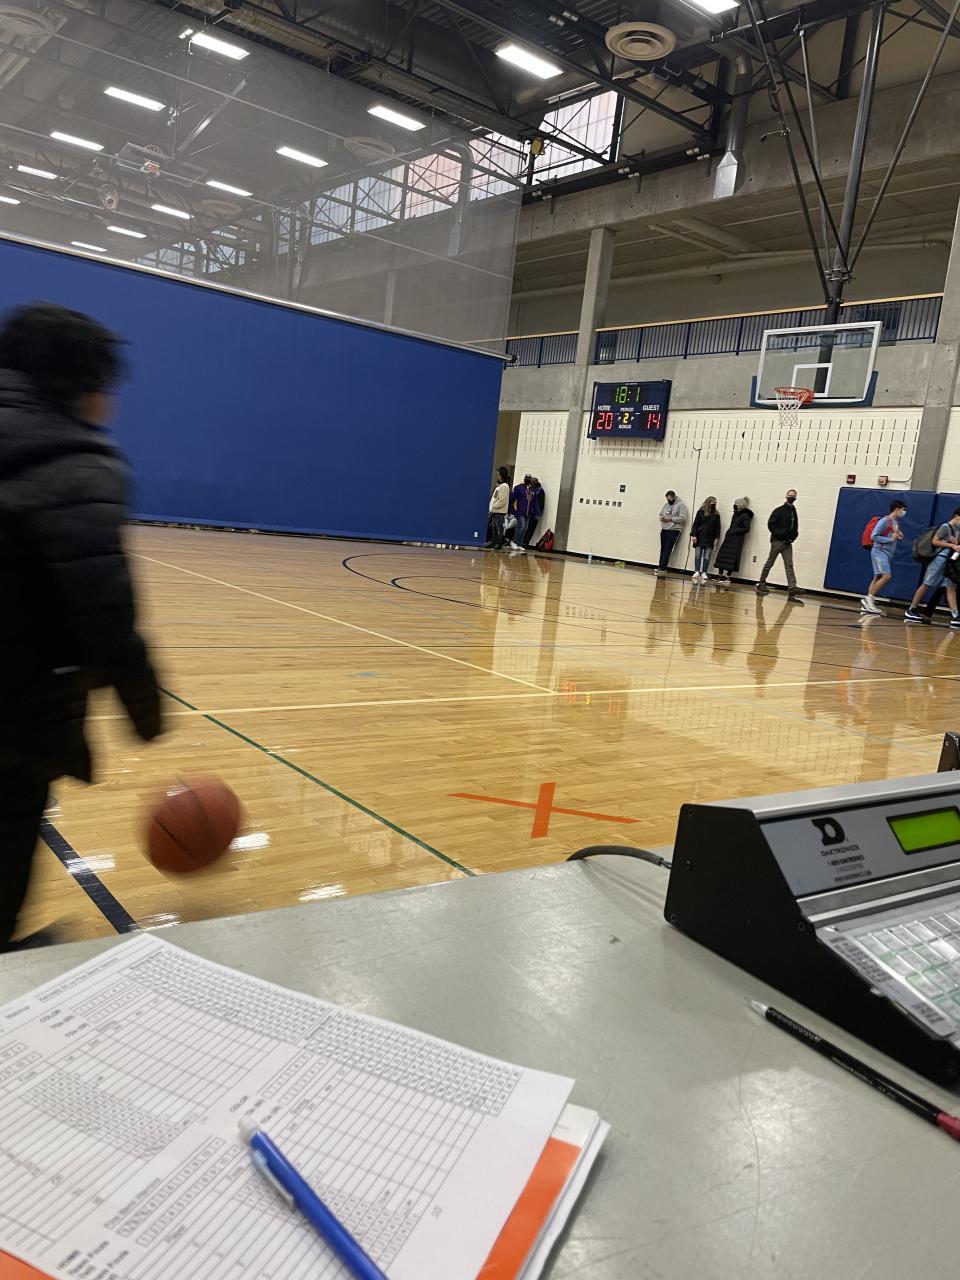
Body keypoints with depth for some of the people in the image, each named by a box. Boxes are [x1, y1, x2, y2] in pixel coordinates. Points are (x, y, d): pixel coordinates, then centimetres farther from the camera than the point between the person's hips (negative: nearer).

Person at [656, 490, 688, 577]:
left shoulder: (681, 505, -7)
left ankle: (662, 568, -15)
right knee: (663, 550, 7)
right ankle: (661, 568, 11)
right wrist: (662, 518, -2)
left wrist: (671, 519, -17)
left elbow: (683, 518, -15)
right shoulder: (666, 504, 15)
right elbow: (660, 514, 22)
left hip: (674, 530, -7)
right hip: (664, 530, 7)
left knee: (668, 550, -12)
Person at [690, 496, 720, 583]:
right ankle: (697, 572, -1)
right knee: (698, 555, -2)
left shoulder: (716, 514, 5)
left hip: (710, 539, 2)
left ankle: (704, 573, 2)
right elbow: (695, 524, -2)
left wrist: (716, 538, 1)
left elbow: (717, 527, 7)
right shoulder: (701, 512, -1)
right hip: (700, 537, -2)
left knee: (707, 557, 0)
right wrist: (693, 535, -8)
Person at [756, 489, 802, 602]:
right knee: (770, 563, 3)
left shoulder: (794, 512, 15)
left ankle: (792, 591, -13)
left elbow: (795, 528, 22)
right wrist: (780, 534, -14)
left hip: (788, 543, 5)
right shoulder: (779, 510, -3)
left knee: (789, 565, -4)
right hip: (777, 541, -5)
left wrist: (793, 537, 3)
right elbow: (770, 524, -9)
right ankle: (761, 584, 16)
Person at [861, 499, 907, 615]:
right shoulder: (884, 521, -11)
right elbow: (874, 536, -16)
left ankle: (866, 605, 6)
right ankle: (869, 598, -12)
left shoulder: (897, 522, 15)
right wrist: (890, 539, -16)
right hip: (879, 552, -9)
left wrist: (900, 537, 4)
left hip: (888, 554, 9)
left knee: (878, 578, 6)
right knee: (886, 576, -19)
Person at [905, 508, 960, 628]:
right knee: (926, 585, -3)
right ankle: (911, 610, 5)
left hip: (950, 562, 8)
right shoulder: (945, 526, -8)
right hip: (939, 559, -8)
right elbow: (935, 541, -14)